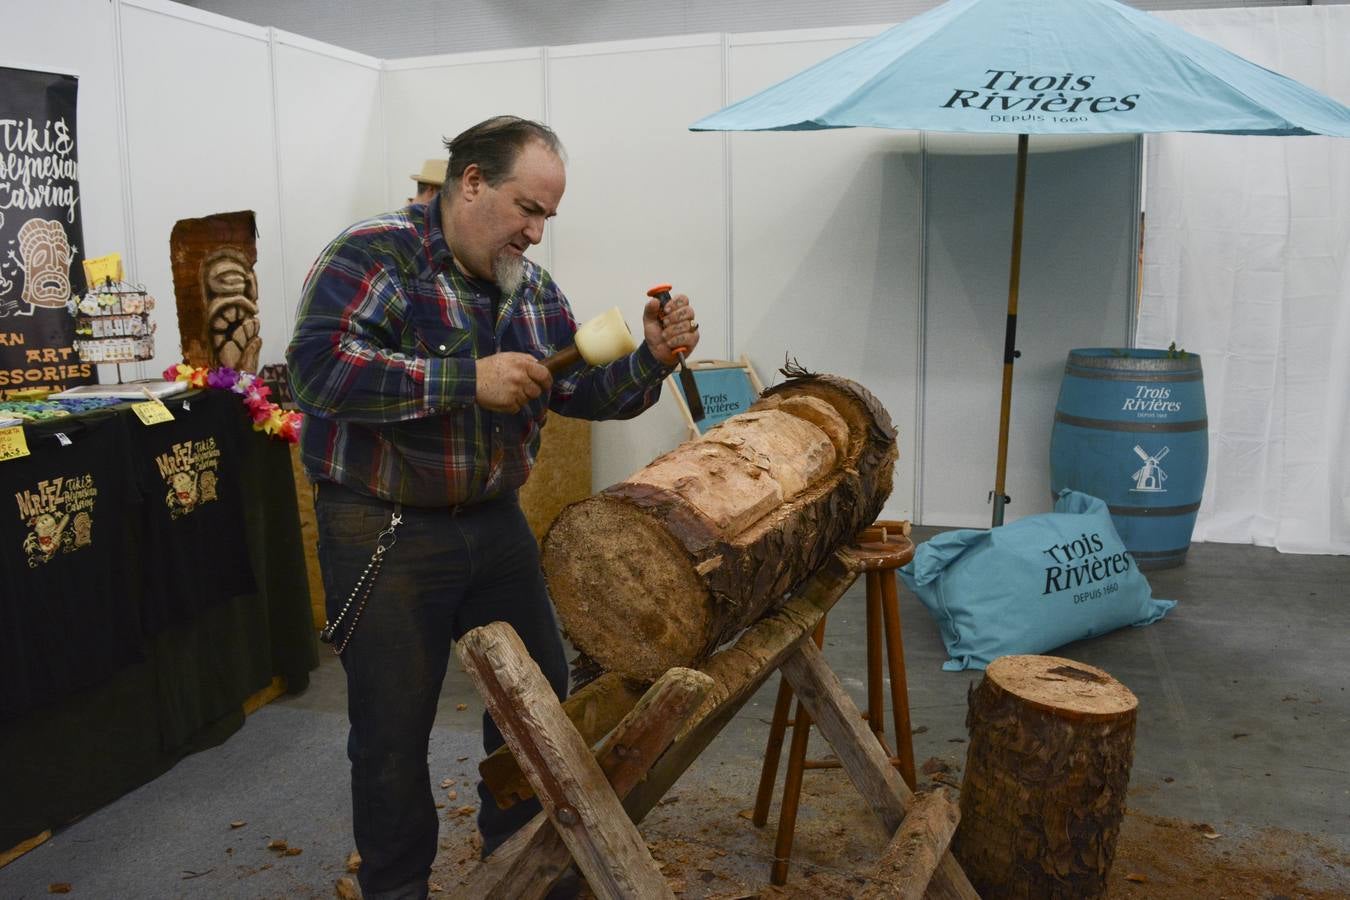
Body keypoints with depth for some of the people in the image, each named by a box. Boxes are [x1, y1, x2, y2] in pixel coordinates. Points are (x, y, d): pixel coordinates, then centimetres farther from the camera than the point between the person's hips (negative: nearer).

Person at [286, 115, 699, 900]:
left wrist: (652, 358, -8)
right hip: (385, 533, -6)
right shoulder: (374, 255, -13)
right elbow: (317, 368, -28)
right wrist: (469, 379, -28)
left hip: (496, 523, 7)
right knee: (394, 728, 6)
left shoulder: (533, 289, 9)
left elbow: (586, 393, 11)